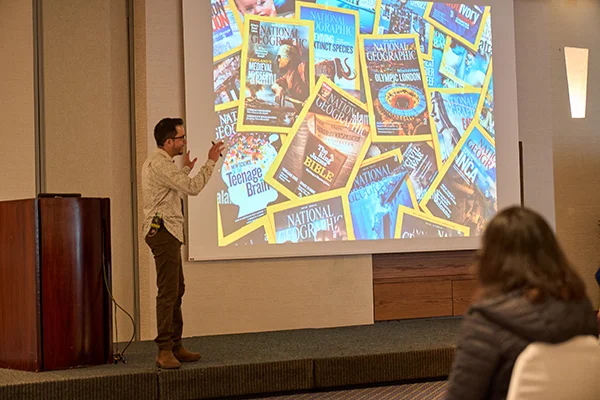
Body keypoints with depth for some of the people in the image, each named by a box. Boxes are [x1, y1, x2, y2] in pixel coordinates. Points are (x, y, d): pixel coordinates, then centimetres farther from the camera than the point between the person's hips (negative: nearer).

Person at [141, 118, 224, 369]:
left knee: (177, 290, 13)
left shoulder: (158, 162, 18)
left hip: (168, 232, 11)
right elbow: (192, 188, -22)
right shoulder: (160, 164, -16)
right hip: (163, 232, -11)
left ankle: (175, 346, 19)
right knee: (168, 292, -12)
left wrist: (186, 169, 30)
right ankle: (164, 351, -12)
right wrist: (211, 162, -15)